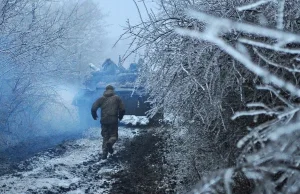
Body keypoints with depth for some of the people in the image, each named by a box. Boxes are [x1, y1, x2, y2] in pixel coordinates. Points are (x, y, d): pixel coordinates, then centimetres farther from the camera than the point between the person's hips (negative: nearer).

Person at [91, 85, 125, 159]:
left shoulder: (102, 99, 6)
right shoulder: (117, 98, 4)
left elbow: (93, 108, -2)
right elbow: (122, 109, -2)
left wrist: (94, 116, 15)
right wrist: (120, 117, 16)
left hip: (104, 121, 2)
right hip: (113, 121, -2)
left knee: (105, 137, 13)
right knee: (113, 135, 9)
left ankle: (104, 154, 6)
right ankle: (110, 143, -25)